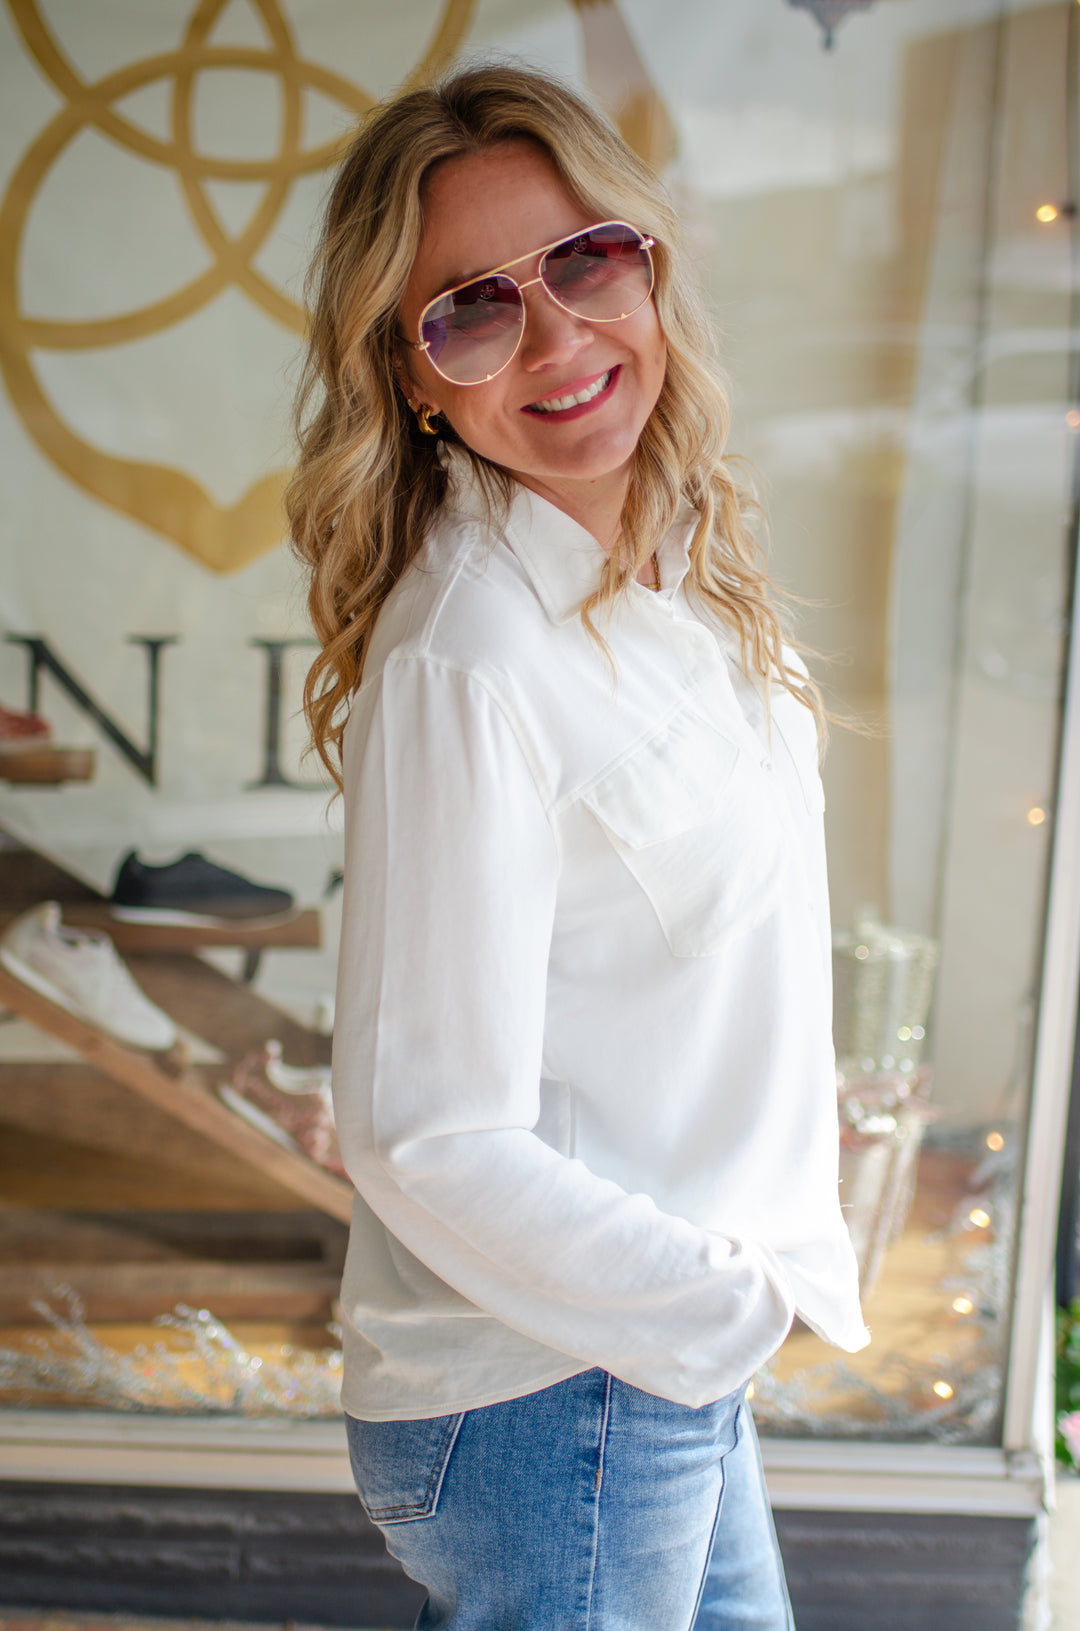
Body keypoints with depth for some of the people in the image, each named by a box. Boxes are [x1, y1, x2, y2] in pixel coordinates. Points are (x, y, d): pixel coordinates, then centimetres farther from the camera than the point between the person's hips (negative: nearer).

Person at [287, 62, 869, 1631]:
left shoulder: (682, 570, 1)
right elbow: (425, 1138, -25)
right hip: (542, 1411, -8)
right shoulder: (467, 656, -26)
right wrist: (742, 1301, -15)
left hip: (674, 1367, 8)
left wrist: (786, 1243, 10)